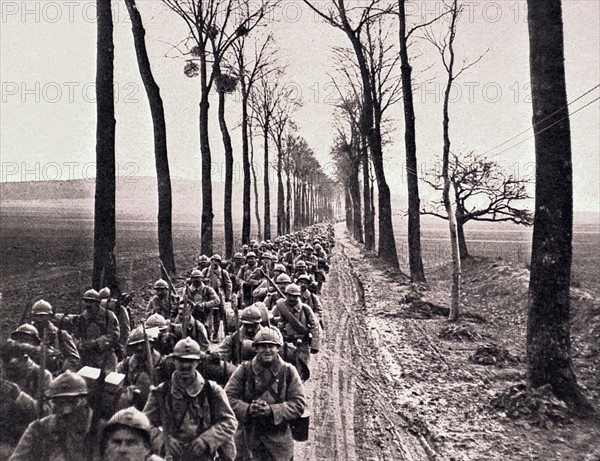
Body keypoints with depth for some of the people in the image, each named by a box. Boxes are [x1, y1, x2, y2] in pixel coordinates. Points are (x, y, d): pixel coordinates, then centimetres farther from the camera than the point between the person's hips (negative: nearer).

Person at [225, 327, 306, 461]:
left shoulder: (288, 371, 0)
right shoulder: (244, 369, 1)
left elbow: (299, 404, -4)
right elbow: (228, 397, -2)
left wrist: (272, 410, -18)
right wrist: (247, 409, -19)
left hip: (279, 441, 0)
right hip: (247, 439, 0)